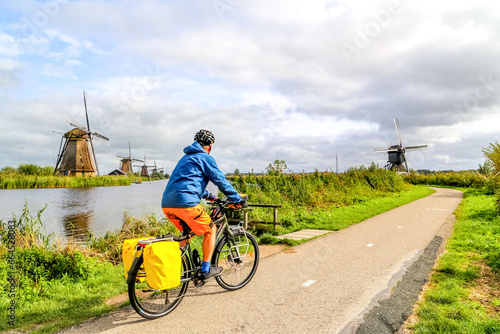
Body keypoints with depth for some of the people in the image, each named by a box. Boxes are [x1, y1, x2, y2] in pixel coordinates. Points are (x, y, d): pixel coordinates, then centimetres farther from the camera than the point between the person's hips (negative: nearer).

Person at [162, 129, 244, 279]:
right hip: (185, 202, -9)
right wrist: (237, 199, 10)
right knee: (211, 230, 8)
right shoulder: (205, 157, 2)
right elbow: (221, 181, 0)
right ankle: (206, 269, 10)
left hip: (167, 204, 9)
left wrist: (209, 196, 47)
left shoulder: (186, 157, 28)